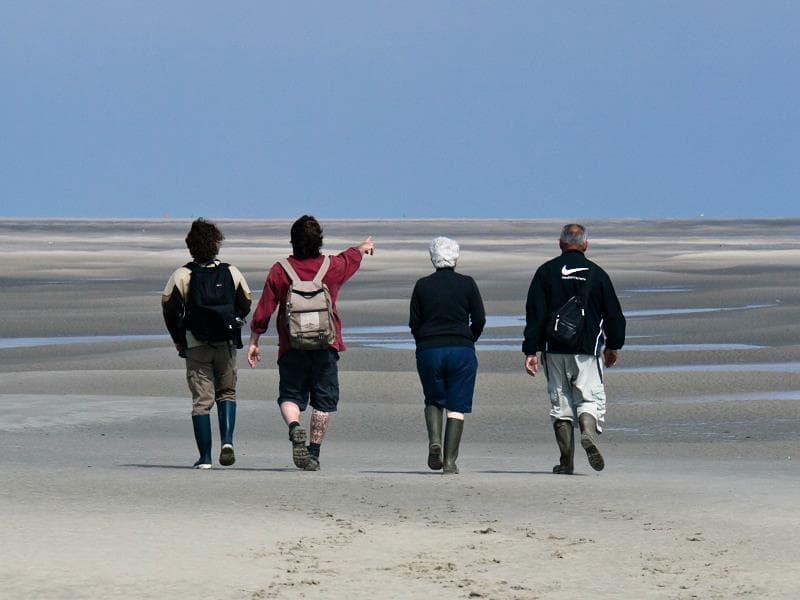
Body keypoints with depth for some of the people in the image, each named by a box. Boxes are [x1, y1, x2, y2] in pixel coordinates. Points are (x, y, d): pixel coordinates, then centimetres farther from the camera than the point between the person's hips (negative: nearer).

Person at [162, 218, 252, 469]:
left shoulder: (182, 275, -6)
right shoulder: (231, 273, 0)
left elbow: (169, 307, -5)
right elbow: (245, 305, 7)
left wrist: (178, 339, 9)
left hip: (196, 345, -1)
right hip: (227, 344, 1)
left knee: (202, 400, 4)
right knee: (227, 393, 16)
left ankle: (205, 457, 0)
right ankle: (227, 440, -6)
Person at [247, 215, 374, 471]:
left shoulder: (280, 270, -3)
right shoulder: (332, 266, 0)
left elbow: (264, 310, -1)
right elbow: (352, 256, 24)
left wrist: (253, 342, 9)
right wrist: (364, 246, 47)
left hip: (291, 345, 0)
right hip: (326, 345, 0)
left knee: (290, 396, 6)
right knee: (323, 400, 7)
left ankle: (294, 428, -23)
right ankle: (314, 452, 4)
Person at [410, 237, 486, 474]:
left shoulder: (422, 285, 3)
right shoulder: (467, 284, 0)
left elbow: (414, 323, 4)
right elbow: (479, 320, 0)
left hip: (429, 350, 1)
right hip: (461, 350, -1)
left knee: (433, 400, 19)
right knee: (456, 406, 3)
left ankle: (434, 440, -6)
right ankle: (449, 461, -3)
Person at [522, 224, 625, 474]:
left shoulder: (546, 272, 2)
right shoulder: (596, 273, 3)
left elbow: (534, 314, -3)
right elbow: (613, 314, 8)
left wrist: (531, 351, -2)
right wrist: (613, 346, 22)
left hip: (554, 350, 1)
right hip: (587, 350, -1)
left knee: (560, 403, 7)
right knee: (590, 398, 3)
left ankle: (566, 461, 7)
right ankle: (589, 432, -28)